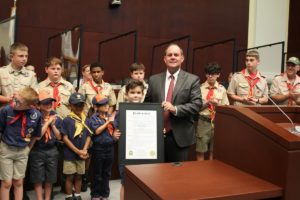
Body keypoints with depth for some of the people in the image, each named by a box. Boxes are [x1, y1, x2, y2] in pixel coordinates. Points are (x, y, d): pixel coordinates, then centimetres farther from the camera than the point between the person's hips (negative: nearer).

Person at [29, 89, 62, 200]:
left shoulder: (56, 118, 2)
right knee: (38, 179, 8)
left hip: (52, 151, 4)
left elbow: (59, 137, 3)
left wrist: (53, 124, -10)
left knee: (50, 179, 14)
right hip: (37, 152, -4)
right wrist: (47, 122, -16)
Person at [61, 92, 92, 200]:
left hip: (82, 154, 4)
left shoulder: (86, 120, 3)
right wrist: (78, 151, -13)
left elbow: (88, 136, 5)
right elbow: (65, 138, -11)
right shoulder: (67, 120, -9)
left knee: (78, 176, 14)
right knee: (70, 176, 5)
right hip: (69, 154, -4)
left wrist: (84, 150, -10)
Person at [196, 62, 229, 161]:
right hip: (203, 121, -2)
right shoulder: (200, 88, -3)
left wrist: (217, 104, -11)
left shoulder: (222, 89, 5)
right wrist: (207, 102, -18)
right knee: (200, 151, 4)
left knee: (214, 151, 13)